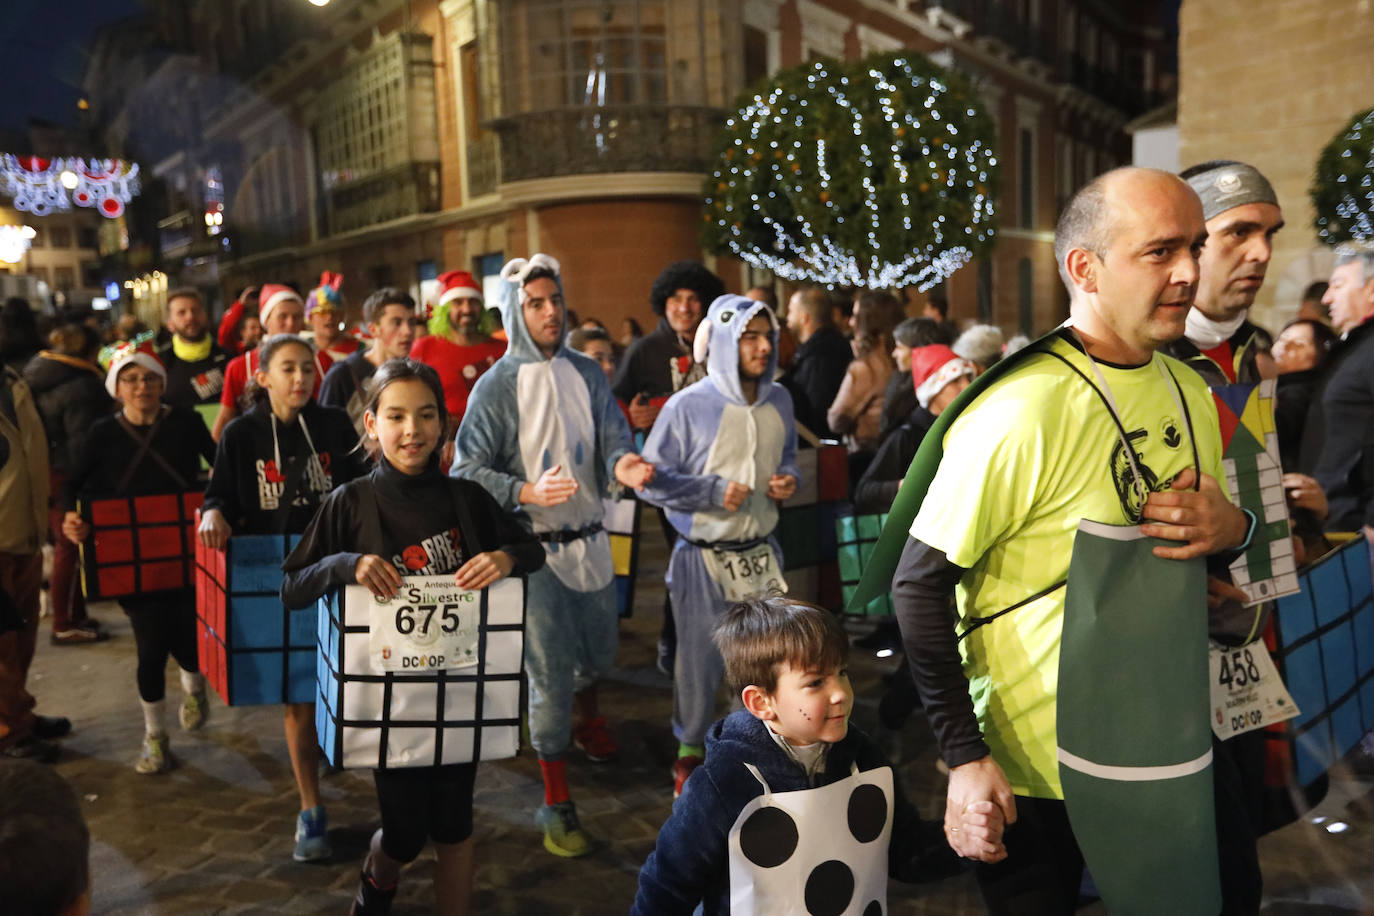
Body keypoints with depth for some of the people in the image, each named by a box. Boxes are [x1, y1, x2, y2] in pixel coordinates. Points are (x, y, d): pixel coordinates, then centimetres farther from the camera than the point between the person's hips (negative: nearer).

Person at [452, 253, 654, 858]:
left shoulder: (587, 374, 4)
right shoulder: (497, 386, -8)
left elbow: (614, 438, -4)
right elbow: (466, 472, -11)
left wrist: (624, 465, -27)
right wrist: (529, 492, -26)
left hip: (590, 539, 5)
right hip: (535, 548, -4)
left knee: (599, 652, 22)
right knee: (549, 673, 1)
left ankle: (587, 719, 56)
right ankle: (556, 803, 18)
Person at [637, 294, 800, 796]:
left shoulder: (779, 401, 3)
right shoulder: (688, 407, -13)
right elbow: (652, 479, -11)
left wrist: (789, 479, -3)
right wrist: (714, 491, -19)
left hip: (761, 553, 4)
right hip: (705, 557, -4)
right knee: (699, 662, 10)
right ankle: (689, 752, 33)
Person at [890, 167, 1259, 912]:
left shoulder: (1188, 390, 2)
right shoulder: (1020, 409, -23)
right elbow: (918, 584, -21)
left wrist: (1232, 528, -9)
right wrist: (965, 758, -22)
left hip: (1171, 743, 7)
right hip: (1035, 773, -7)